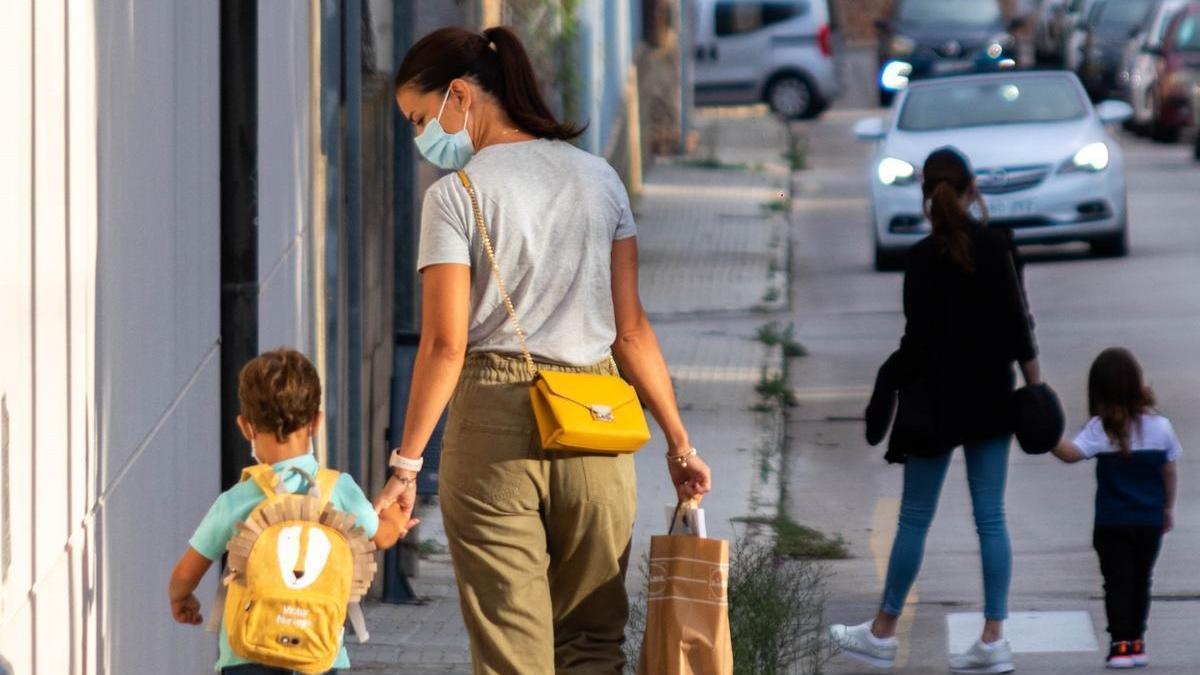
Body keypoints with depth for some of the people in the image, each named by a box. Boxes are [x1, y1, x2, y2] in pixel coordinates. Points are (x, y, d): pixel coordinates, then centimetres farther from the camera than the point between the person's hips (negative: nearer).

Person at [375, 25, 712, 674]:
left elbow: (445, 345, -10)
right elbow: (630, 329, 8)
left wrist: (406, 463, -5)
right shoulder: (597, 178, 9)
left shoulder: (455, 195, -5)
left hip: (495, 424, -4)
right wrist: (678, 441, 12)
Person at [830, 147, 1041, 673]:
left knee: (914, 518, 6)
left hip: (937, 400, -3)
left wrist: (885, 387, -2)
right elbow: (1018, 321, -1)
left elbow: (918, 340, -12)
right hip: (992, 396, 3)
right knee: (991, 516, 5)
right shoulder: (998, 246, -3)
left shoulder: (925, 257, -11)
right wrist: (1033, 383, 8)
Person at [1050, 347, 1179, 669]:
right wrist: (1168, 508, 18)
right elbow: (1169, 472, 5)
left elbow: (1071, 453, -27)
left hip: (1113, 524, -3)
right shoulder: (1161, 427, -4)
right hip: (1151, 522, 3)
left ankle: (1121, 643, -5)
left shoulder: (1101, 429, -15)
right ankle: (1137, 641, 22)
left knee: (1117, 583, 3)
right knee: (1141, 581, 16)